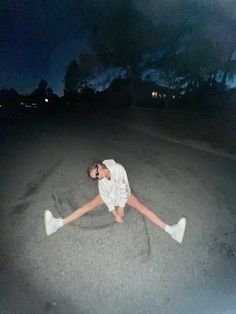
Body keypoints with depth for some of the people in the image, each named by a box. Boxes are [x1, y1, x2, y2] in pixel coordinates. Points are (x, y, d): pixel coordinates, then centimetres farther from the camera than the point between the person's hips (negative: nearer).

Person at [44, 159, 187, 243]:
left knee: (142, 207, -19)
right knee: (89, 205, -14)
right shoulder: (101, 179, -22)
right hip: (109, 194, 2)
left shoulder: (118, 169, -34)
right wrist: (114, 213, -21)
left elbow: (123, 189, -26)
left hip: (123, 193, -2)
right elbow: (105, 196, -17)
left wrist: (121, 207, -20)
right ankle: (58, 223, -16)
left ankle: (170, 230, -21)